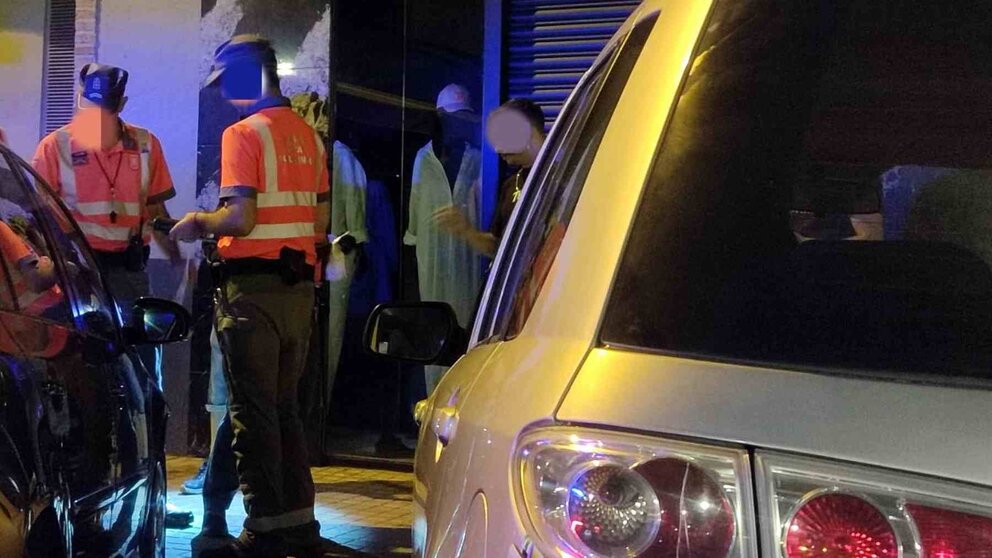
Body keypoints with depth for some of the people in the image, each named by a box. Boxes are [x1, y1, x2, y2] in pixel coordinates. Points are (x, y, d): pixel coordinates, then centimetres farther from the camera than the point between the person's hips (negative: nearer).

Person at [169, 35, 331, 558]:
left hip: (253, 286, -7)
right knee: (284, 406, 15)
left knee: (252, 410, 0)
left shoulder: (244, 133, -10)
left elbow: (240, 219, -18)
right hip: (300, 284, 7)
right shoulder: (308, 135, 12)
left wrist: (198, 223, -1)